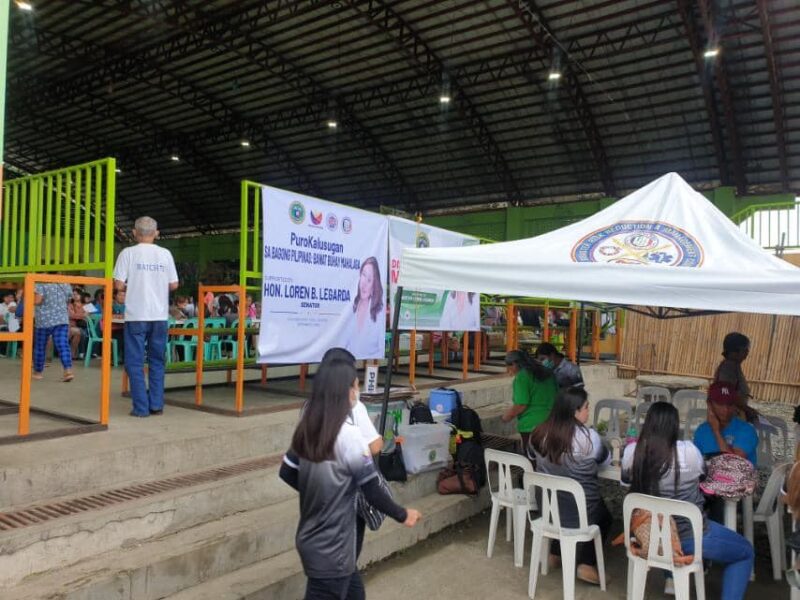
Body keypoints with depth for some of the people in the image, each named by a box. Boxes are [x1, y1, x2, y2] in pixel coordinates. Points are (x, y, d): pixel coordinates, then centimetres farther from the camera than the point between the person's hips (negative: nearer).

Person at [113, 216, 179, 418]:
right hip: (160, 315, 3)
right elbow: (174, 285, 3)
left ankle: (141, 407, 2)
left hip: (136, 315, -2)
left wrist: (131, 286, 13)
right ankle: (156, 405, 11)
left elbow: (118, 284, -7)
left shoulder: (128, 253, -3)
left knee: (135, 362, 4)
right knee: (157, 361, 13)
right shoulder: (165, 254, 4)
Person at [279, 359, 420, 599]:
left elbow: (287, 473, 9)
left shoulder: (307, 428, -1)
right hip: (331, 550, -8)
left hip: (310, 540, 8)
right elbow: (372, 491, -18)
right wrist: (402, 515, -3)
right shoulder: (348, 435, -23)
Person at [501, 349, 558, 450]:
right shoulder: (547, 372, 11)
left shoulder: (521, 376, -12)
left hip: (531, 424, -7)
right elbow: (557, 395, 18)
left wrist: (508, 416, -3)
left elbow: (521, 405, -18)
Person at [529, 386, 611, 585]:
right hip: (579, 510, -4)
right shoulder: (588, 437, -22)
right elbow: (605, 459, -2)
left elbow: (532, 455, 13)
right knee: (604, 517, 26)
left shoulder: (540, 433, -8)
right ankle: (586, 565, 15)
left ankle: (555, 553, 34)